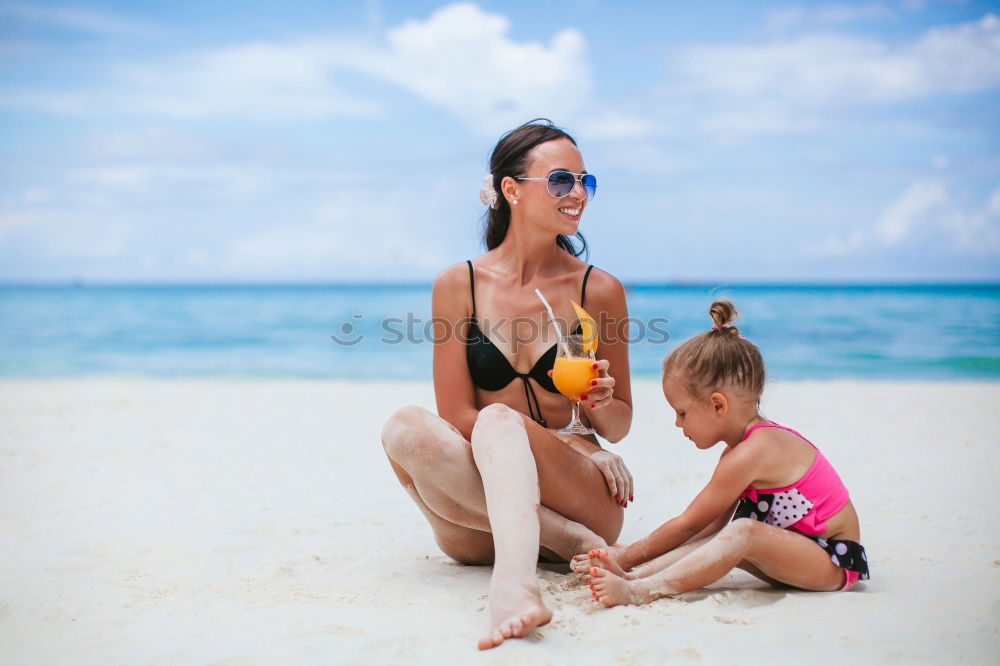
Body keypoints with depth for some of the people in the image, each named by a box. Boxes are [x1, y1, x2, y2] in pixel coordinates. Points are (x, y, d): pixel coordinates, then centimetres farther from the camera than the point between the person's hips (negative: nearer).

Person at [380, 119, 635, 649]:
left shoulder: (600, 291, 3)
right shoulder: (457, 285, 2)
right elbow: (457, 416, -3)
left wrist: (601, 403, -13)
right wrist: (576, 448, -11)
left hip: (583, 500, -1)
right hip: (480, 524, 2)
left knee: (499, 422, -31)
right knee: (407, 427, -26)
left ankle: (514, 580, -57)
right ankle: (564, 541, -29)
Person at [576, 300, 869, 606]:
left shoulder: (747, 455, -20)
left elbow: (687, 525, -13)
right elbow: (714, 524, 12)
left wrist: (629, 553, -5)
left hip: (833, 561, -11)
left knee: (742, 533, -31)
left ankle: (641, 590, -39)